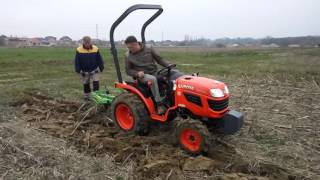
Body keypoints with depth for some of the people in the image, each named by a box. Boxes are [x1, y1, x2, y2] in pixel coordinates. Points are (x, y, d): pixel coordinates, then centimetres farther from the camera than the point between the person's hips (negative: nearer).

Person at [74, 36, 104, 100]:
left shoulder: (96, 49, -9)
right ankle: (86, 96, 28)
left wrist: (101, 68, 2)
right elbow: (77, 61, -8)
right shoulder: (79, 50, -12)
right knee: (86, 84, 13)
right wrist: (78, 70, -11)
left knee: (96, 83, -5)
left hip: (94, 70, 0)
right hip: (84, 71, 0)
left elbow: (99, 60, 0)